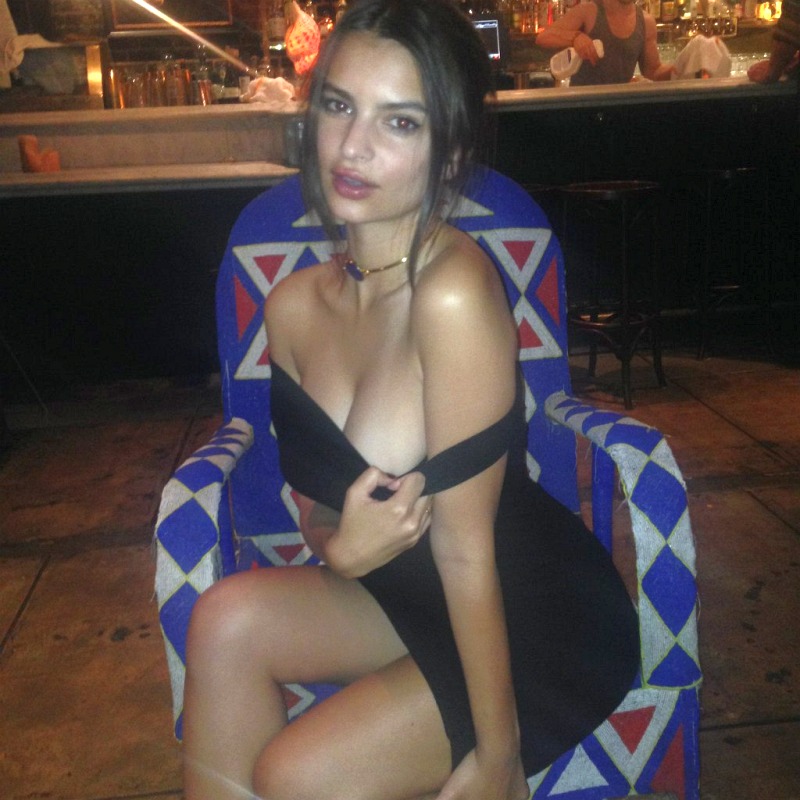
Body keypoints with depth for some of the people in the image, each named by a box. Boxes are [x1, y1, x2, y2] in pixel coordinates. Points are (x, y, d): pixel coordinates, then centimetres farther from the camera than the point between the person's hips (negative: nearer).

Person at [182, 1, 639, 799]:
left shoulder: (453, 291, -27)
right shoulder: (292, 306, -5)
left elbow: (465, 549, -23)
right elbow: (315, 509, 3)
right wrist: (342, 550, -21)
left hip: (545, 622, -5)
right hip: (411, 595, 6)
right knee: (228, 618, -16)